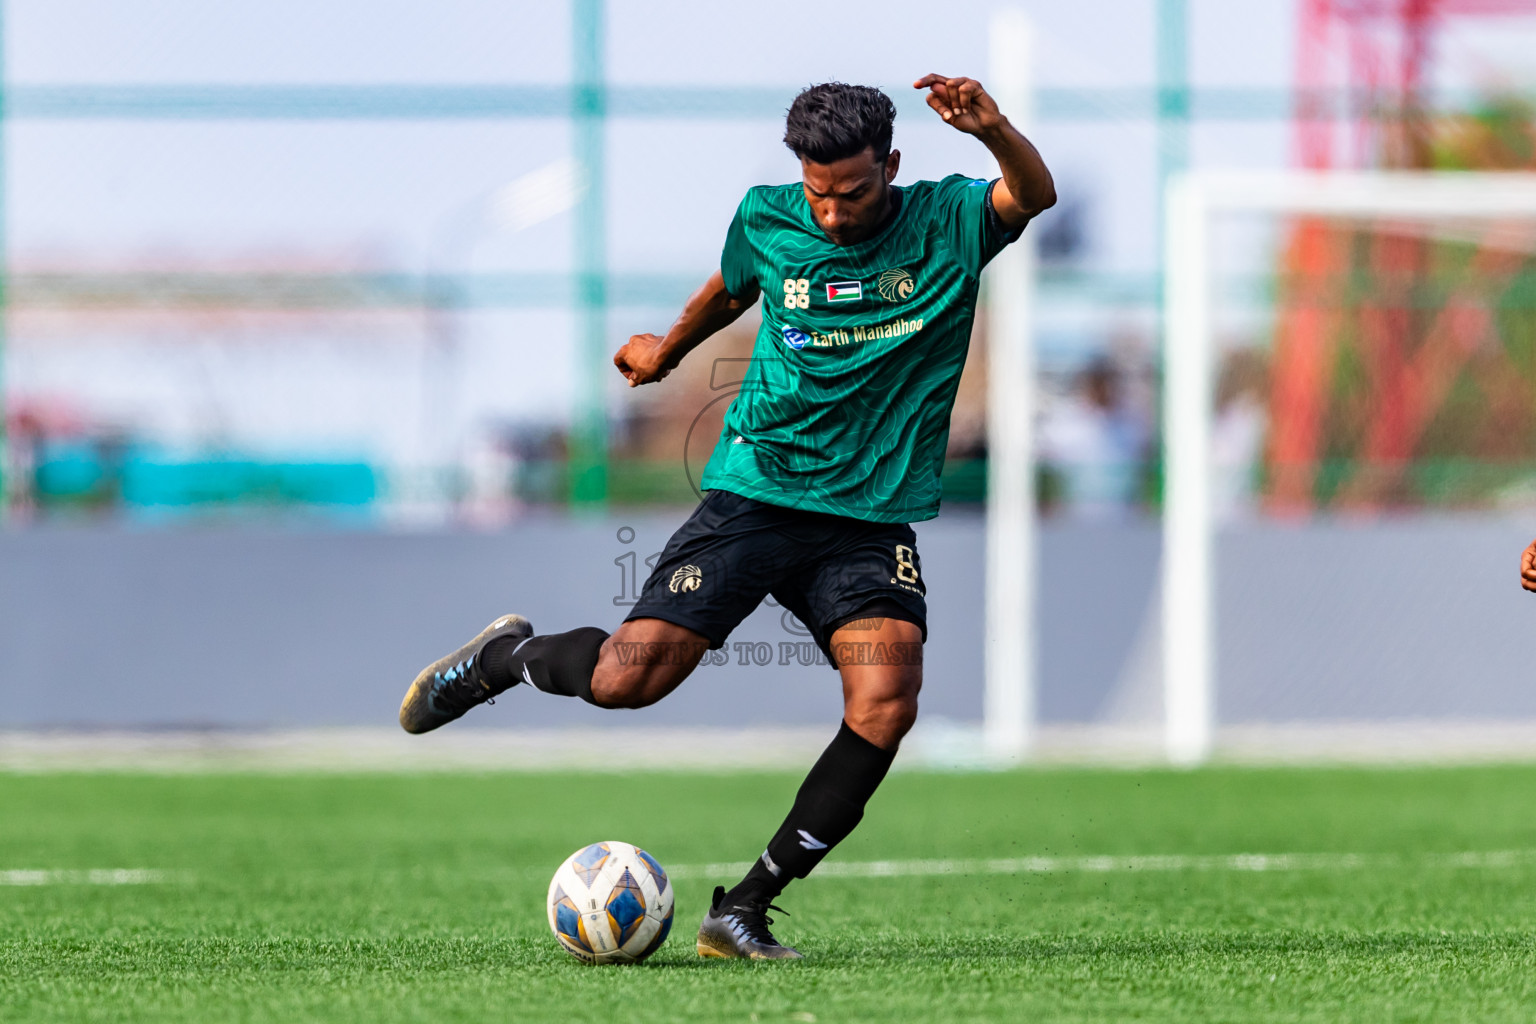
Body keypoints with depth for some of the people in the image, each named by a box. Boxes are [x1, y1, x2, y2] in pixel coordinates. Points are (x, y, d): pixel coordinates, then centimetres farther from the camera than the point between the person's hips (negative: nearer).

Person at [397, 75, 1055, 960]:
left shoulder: (945, 224, -3)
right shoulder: (766, 220, 1)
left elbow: (1035, 196, -22)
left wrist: (993, 130, -41)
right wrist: (667, 350, 41)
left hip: (871, 521, 0)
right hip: (757, 491, 0)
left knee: (885, 706, -22)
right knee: (625, 679, -12)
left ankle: (746, 910, -10)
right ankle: (506, 659, 24)